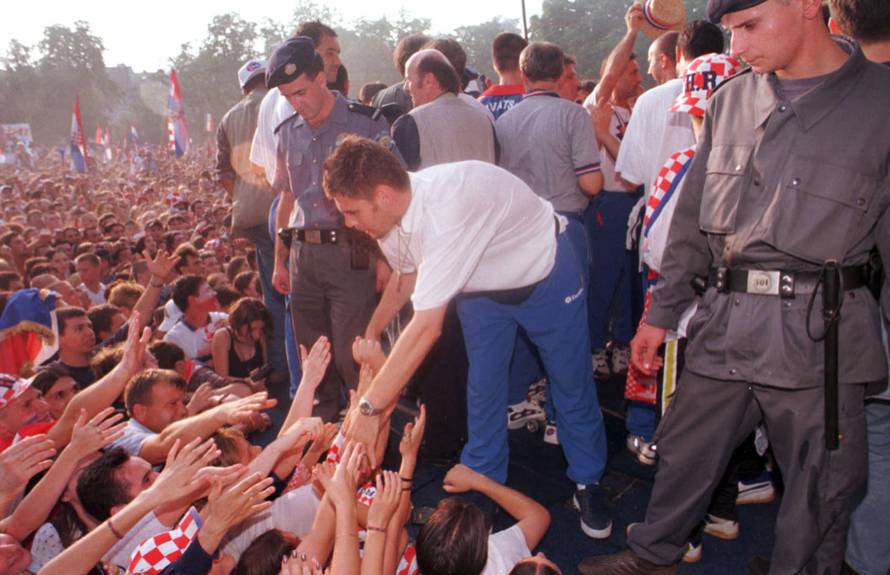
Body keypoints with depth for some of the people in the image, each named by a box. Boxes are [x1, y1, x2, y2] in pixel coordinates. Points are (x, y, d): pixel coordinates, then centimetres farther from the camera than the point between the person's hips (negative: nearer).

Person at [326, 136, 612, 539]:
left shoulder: (444, 207, -43)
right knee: (483, 388, 8)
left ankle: (588, 484, 26)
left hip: (545, 275, -6)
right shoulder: (390, 217, -17)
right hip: (480, 287, 6)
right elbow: (406, 283, 4)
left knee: (572, 386, 6)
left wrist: (369, 407, -39)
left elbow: (427, 326, -43)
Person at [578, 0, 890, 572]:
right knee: (684, 453, 18)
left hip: (820, 334, -4)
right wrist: (661, 313, 14)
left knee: (819, 491, 9)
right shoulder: (731, 100, 8)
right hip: (723, 322, 4)